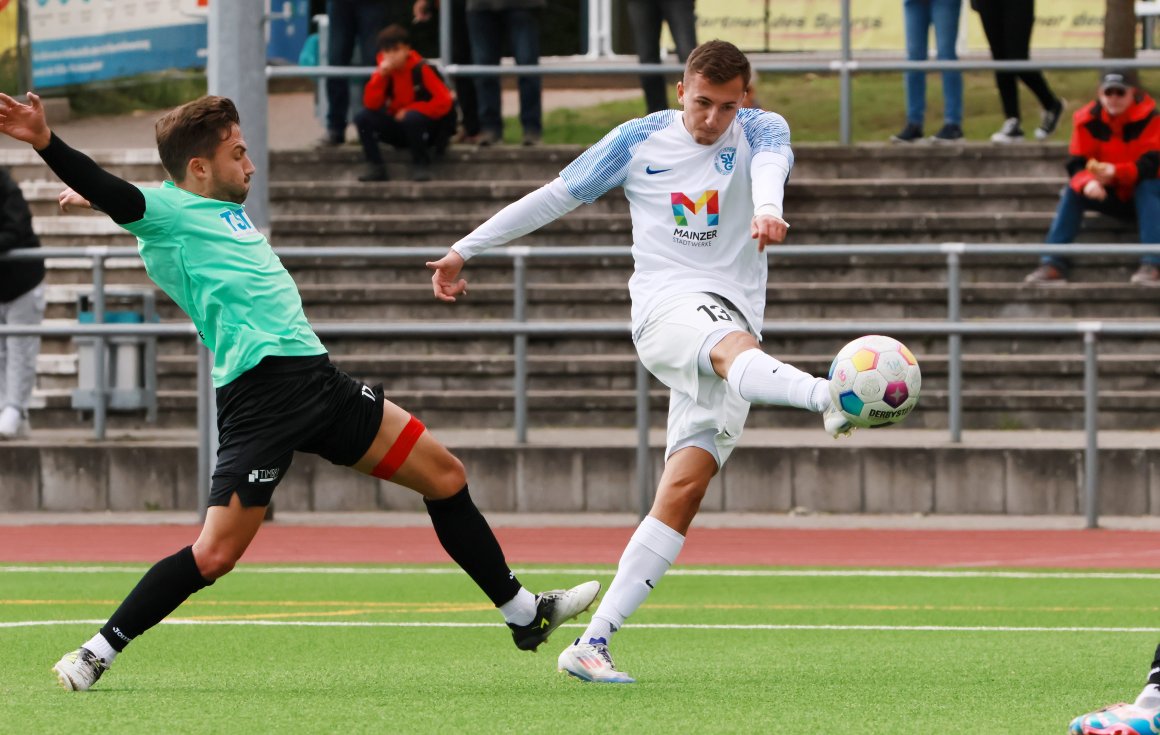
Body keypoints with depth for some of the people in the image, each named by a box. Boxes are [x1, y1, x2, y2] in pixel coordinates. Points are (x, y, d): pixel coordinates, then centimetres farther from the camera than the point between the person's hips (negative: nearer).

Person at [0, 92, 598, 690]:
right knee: (217, 553, -14)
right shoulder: (165, 213, -5)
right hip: (259, 390, -9)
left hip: (318, 379, 9)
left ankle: (524, 614, 22)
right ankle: (99, 652, 2)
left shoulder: (227, 211, 22)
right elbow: (116, 197, -24)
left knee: (446, 477, 11)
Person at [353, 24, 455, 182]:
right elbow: (370, 105, -11)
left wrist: (409, 110, -19)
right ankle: (375, 167, -8)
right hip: (397, 128, 5)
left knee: (412, 118, -37)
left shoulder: (421, 69, -17)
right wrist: (380, 75, -23)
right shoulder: (385, 71, -4)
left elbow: (444, 102, -21)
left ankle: (421, 166, -16)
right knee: (363, 117, -16)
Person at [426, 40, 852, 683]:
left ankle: (593, 644, -5)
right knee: (733, 347, -38)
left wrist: (767, 211, -45)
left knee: (683, 491, -7)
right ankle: (830, 398, -73)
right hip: (666, 308, -2)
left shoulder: (761, 131, 5)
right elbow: (555, 196, 16)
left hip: (733, 318, 2)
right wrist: (465, 250, 19)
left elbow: (771, 164, -19)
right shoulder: (638, 141, 7)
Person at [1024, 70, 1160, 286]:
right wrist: (1087, 182, -40)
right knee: (1072, 190, -19)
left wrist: (1116, 172, -44)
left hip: (1141, 195, -3)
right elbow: (1077, 164, -15)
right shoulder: (1087, 120, -10)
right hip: (1109, 195, 3)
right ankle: (1053, 264, -28)